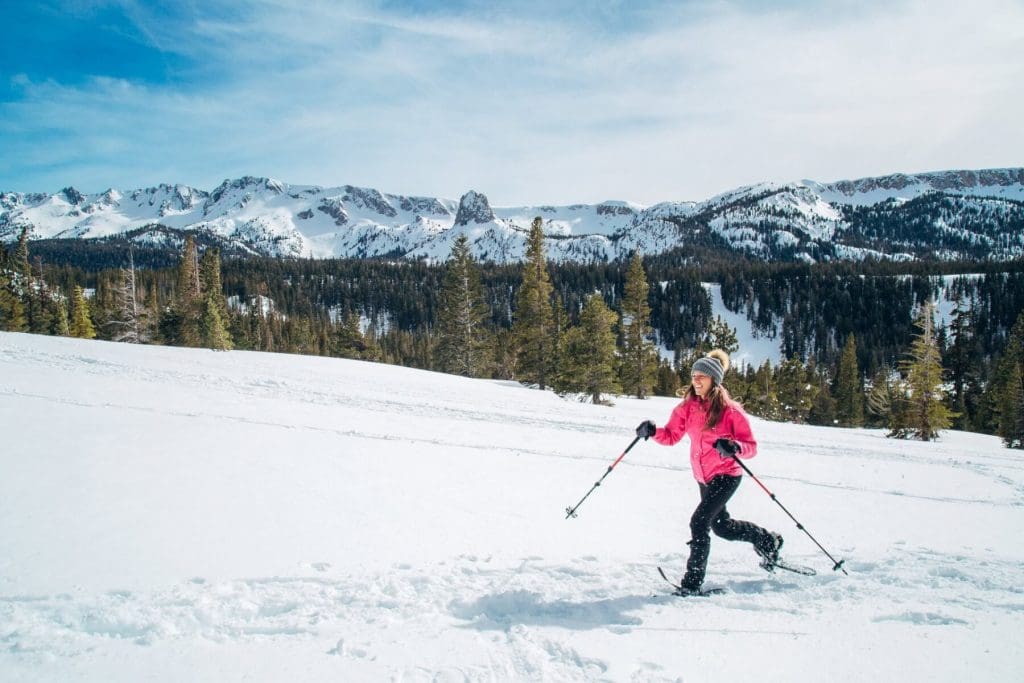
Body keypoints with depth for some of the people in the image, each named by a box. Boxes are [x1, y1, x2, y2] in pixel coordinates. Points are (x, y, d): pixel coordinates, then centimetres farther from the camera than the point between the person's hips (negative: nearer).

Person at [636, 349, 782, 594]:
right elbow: (671, 435, -1)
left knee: (699, 521, -18)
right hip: (703, 477, 7)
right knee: (721, 526, 22)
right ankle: (767, 540, 48)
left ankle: (693, 581, -6)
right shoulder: (687, 407, -2)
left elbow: (751, 447, -15)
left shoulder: (730, 410, -17)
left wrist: (734, 447, -36)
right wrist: (653, 431, -21)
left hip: (726, 475, -7)